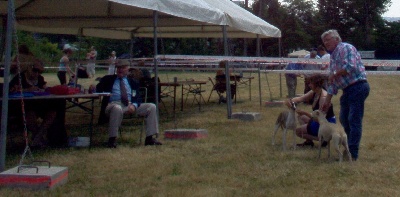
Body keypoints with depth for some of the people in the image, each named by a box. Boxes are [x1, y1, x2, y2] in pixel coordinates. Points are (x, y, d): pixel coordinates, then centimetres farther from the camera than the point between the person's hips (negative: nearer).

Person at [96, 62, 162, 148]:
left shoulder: (133, 82, 21)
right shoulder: (108, 79, 19)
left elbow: (137, 98, 10)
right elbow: (97, 89, 9)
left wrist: (134, 105, -13)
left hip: (131, 105, 3)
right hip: (114, 104, -3)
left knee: (151, 107, -14)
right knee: (117, 109, -41)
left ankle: (149, 138, -14)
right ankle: (112, 139, -32)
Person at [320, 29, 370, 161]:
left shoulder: (346, 48, -6)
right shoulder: (332, 57, 21)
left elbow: (351, 67, -23)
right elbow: (332, 82, 23)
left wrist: (335, 74, -9)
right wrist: (327, 101, 19)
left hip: (358, 87, -10)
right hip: (347, 90, 10)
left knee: (354, 121, -8)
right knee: (344, 119, 14)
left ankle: (353, 154, -6)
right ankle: (350, 146, 28)